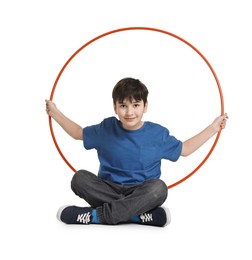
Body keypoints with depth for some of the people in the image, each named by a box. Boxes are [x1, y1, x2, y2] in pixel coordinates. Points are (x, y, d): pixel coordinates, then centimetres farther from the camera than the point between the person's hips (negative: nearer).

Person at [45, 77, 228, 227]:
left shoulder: (158, 134, 1)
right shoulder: (106, 129, 2)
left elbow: (184, 149, 14)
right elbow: (79, 133, 19)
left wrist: (213, 128, 10)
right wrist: (56, 113, 12)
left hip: (141, 192, -1)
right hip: (109, 189, 1)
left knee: (158, 187, -35)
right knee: (80, 178, -26)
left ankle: (97, 215, -33)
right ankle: (138, 214, -32)